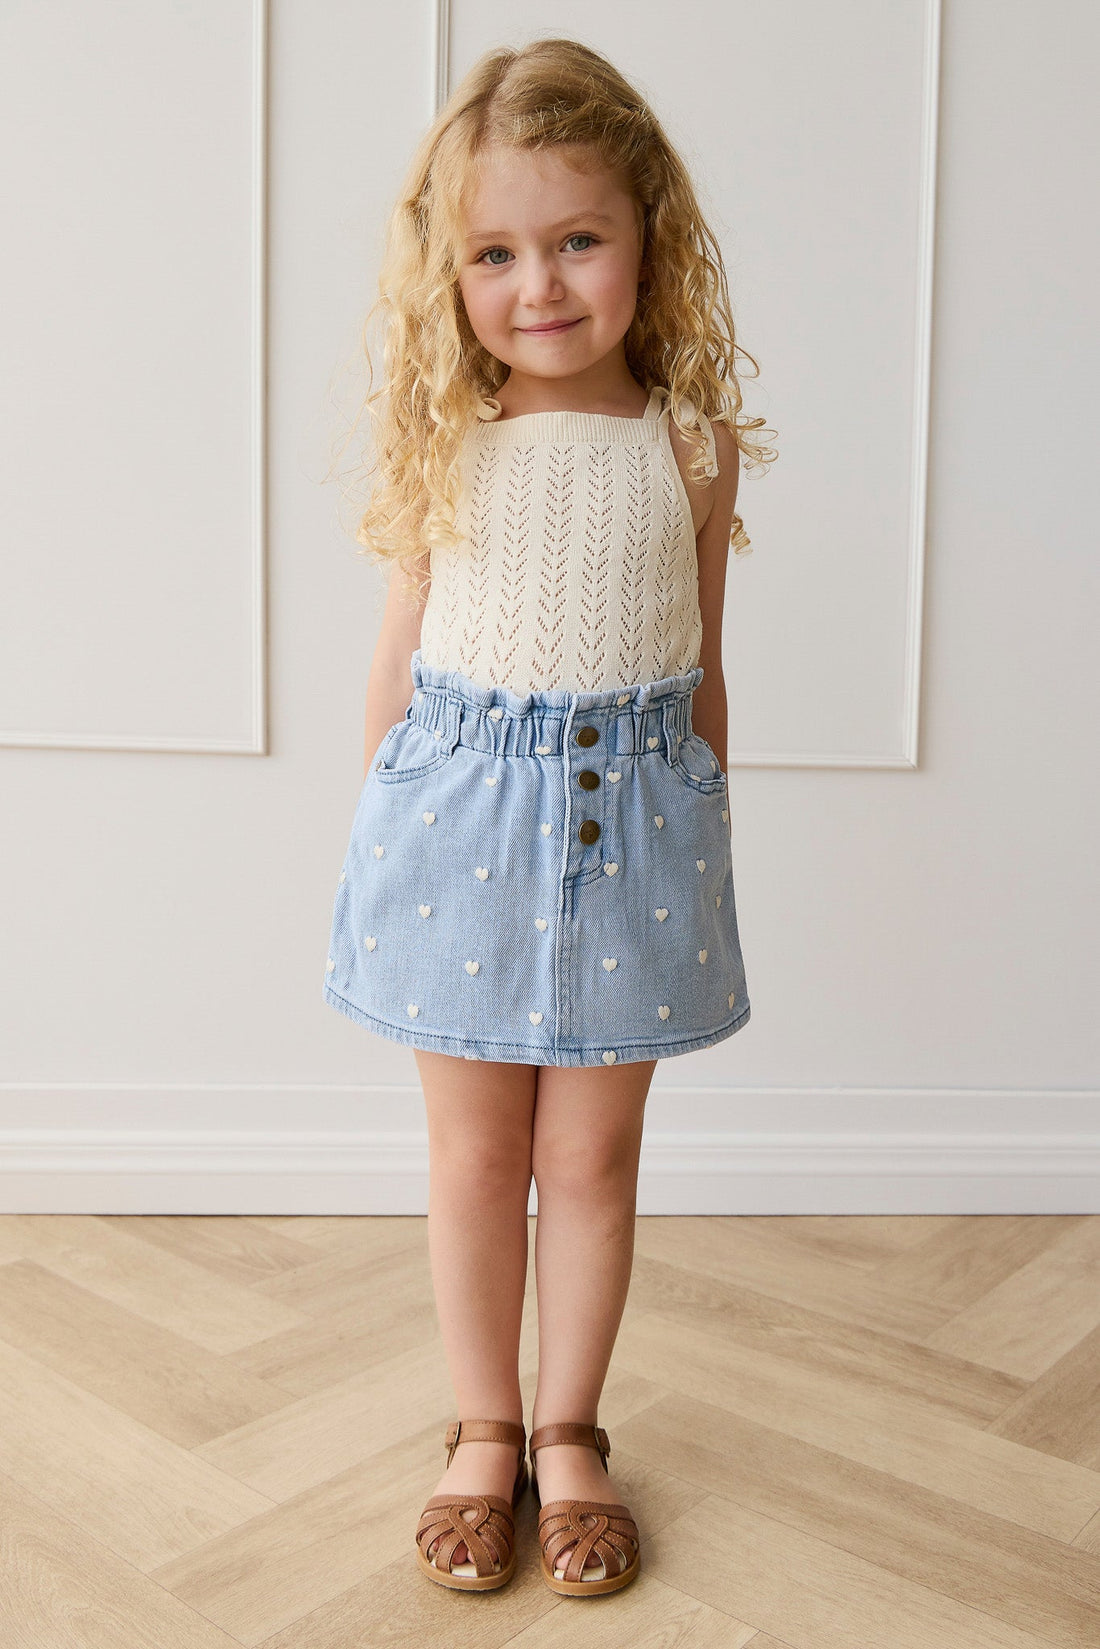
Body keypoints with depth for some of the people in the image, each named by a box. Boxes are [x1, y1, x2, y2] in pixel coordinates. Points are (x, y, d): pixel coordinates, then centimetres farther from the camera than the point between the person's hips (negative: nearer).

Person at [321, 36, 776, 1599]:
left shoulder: (692, 444, -2)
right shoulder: (443, 443, -3)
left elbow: (700, 670, 5)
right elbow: (399, 660, 3)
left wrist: (707, 843, 8)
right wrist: (387, 828, 4)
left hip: (629, 813, 0)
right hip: (461, 808, 0)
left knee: (593, 1152, 11)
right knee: (474, 1147, 12)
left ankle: (570, 1433, 33)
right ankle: (485, 1432, 33)